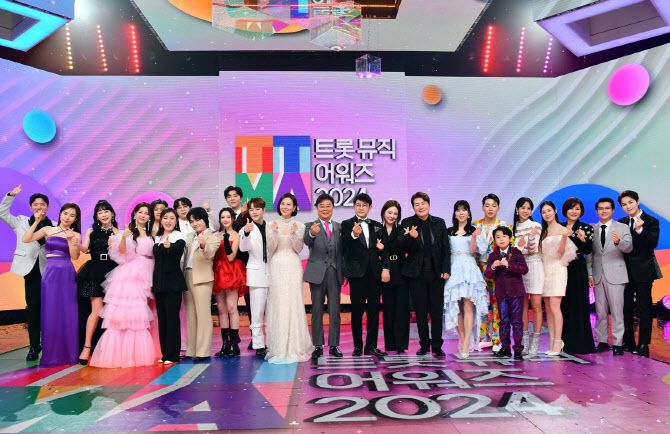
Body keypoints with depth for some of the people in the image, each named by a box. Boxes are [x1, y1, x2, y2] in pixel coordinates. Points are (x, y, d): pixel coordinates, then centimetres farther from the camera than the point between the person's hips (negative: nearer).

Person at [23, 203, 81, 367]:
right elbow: (26, 239, -3)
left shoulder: (75, 235, 7)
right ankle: (51, 354, 11)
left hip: (67, 275, 0)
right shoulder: (48, 230, 8)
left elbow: (74, 256, -3)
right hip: (50, 274, 0)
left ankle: (68, 353, 13)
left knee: (68, 314, 2)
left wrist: (70, 239, -14)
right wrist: (36, 222, -5)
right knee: (50, 313, 2)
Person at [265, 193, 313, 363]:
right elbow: (270, 249, 1)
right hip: (277, 267, 1)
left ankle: (294, 347, 8)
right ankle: (278, 347, 11)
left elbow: (299, 248, 0)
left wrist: (294, 233, -16)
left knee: (293, 304, -2)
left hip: (293, 267, -1)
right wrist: (275, 232, -13)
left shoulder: (299, 225, 5)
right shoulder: (273, 225, 7)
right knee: (277, 304, 2)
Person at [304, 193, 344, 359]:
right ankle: (318, 346, 14)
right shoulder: (310, 226, -2)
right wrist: (312, 233, -43)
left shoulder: (339, 227, 8)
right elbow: (306, 241, -23)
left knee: (334, 311, 6)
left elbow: (341, 251, 9)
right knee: (317, 311, 6)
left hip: (335, 273, 2)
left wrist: (344, 272, -1)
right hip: (317, 273, -2)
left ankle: (334, 345, 15)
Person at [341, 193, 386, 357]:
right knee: (357, 311, 4)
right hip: (357, 273, -3)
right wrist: (353, 235, -32)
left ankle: (371, 346, 14)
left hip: (374, 273, 4)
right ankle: (358, 346, 14)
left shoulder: (377, 226, 12)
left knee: (374, 311, 6)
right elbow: (344, 247, -15)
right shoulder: (347, 224, 0)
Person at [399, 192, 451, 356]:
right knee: (420, 311, 6)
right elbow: (402, 248, -6)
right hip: (417, 273, -1)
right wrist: (410, 237, -25)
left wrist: (446, 270, -2)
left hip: (436, 273, 1)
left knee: (437, 311, 4)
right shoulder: (407, 223, 1)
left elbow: (446, 249, 6)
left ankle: (437, 346, 14)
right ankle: (424, 344, 18)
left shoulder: (439, 223, 5)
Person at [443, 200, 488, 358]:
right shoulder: (449, 231, 13)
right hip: (453, 269, 3)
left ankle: (466, 345, -13)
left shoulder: (473, 231, 6)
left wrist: (474, 237, -20)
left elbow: (473, 250, -5)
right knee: (456, 307, 2)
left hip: (469, 269, -3)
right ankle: (463, 342, 11)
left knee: (468, 305, -11)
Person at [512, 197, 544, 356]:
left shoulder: (536, 226, 4)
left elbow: (533, 249, -6)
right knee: (522, 305, 4)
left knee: (536, 305, -6)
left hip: (533, 266, -3)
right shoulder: (513, 228, 14)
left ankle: (535, 343, -3)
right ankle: (524, 342, 9)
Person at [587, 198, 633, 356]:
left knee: (617, 311, -2)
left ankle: (617, 344, 4)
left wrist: (619, 242, -33)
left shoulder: (623, 228, 3)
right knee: (600, 312, 8)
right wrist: (590, 274, 2)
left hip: (615, 275, -2)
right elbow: (589, 253, 8)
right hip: (598, 276, 3)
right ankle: (602, 341, 16)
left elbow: (629, 248, -12)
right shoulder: (592, 229, 9)